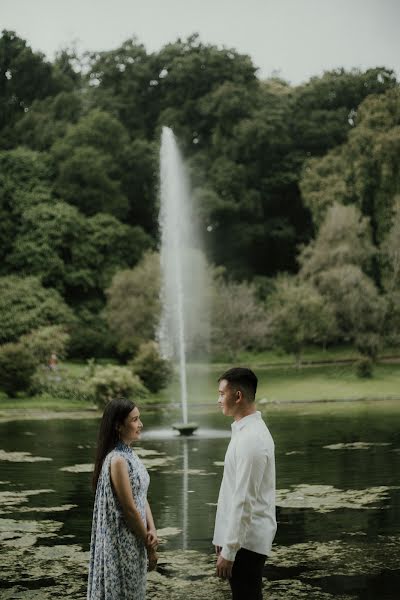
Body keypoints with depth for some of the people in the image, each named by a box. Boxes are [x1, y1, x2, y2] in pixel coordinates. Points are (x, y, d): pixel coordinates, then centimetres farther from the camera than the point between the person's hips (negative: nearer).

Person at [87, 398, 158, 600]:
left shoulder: (129, 454, 7)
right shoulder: (117, 460, -21)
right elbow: (129, 509, -19)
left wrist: (151, 530, -4)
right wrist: (149, 546, -11)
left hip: (134, 537, 9)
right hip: (122, 540, -9)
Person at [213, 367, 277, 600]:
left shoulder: (250, 439, -21)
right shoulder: (249, 430, 10)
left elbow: (244, 501, -23)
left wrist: (228, 551, -20)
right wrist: (225, 541, 19)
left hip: (246, 540, -10)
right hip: (247, 537, 10)